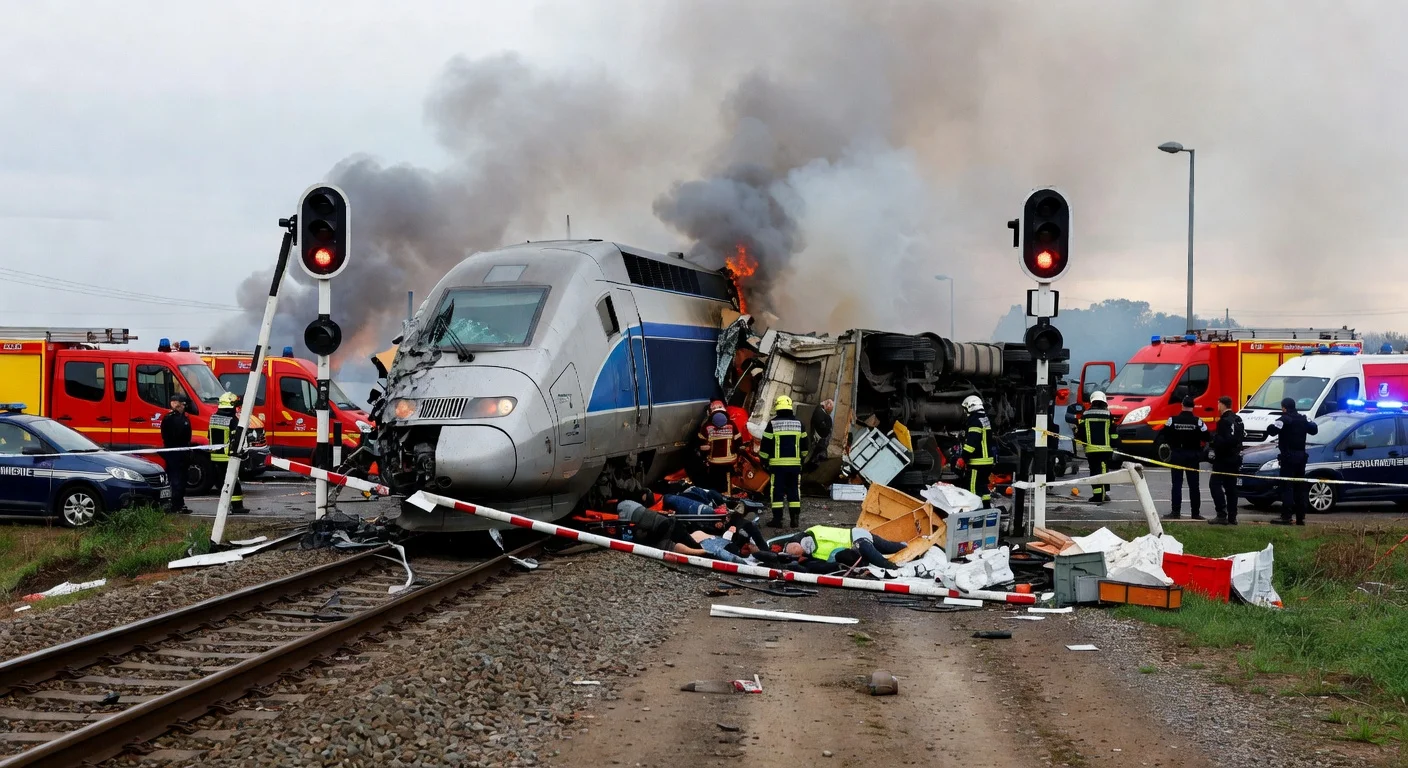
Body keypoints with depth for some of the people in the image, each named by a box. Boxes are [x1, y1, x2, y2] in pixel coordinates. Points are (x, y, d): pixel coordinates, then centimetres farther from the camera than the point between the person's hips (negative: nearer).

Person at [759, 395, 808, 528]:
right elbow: (804, 445, 14)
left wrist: (763, 459, 6)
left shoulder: (773, 423, -5)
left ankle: (777, 519, -3)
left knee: (777, 491, 0)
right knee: (794, 491, 8)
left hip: (777, 464, -3)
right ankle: (795, 519, 8)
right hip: (795, 464, 3)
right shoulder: (798, 423, 7)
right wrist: (802, 458, 26)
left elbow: (765, 444, -4)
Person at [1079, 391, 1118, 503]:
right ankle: (1105, 493, -5)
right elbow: (1113, 433, 2)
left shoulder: (1085, 415, 4)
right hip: (1105, 449, -1)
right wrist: (1113, 445, 13)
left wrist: (1083, 442, 20)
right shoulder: (1108, 415, 1)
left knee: (1094, 470, 5)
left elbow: (1080, 431, 5)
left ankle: (1097, 494, 0)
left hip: (1090, 449, 1)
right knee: (1104, 470, 0)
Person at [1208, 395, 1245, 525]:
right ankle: (1232, 517, 12)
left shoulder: (1225, 421, -18)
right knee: (1231, 487, 12)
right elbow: (1243, 436, 19)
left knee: (1215, 484, -8)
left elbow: (1226, 440, -27)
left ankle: (1222, 515, -15)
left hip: (1224, 459, -10)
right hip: (1235, 458, 10)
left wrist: (1214, 437, -14)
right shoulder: (1238, 419, 13)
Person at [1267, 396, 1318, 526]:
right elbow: (1314, 429, 20)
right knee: (1300, 487, 10)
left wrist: (1271, 427, 0)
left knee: (1287, 486, -9)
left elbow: (1272, 431, -22)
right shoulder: (1303, 419, 11)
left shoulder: (1284, 419, -11)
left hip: (1288, 456, -7)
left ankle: (1286, 517, -16)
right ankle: (1301, 517, 11)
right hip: (1301, 455, 7)